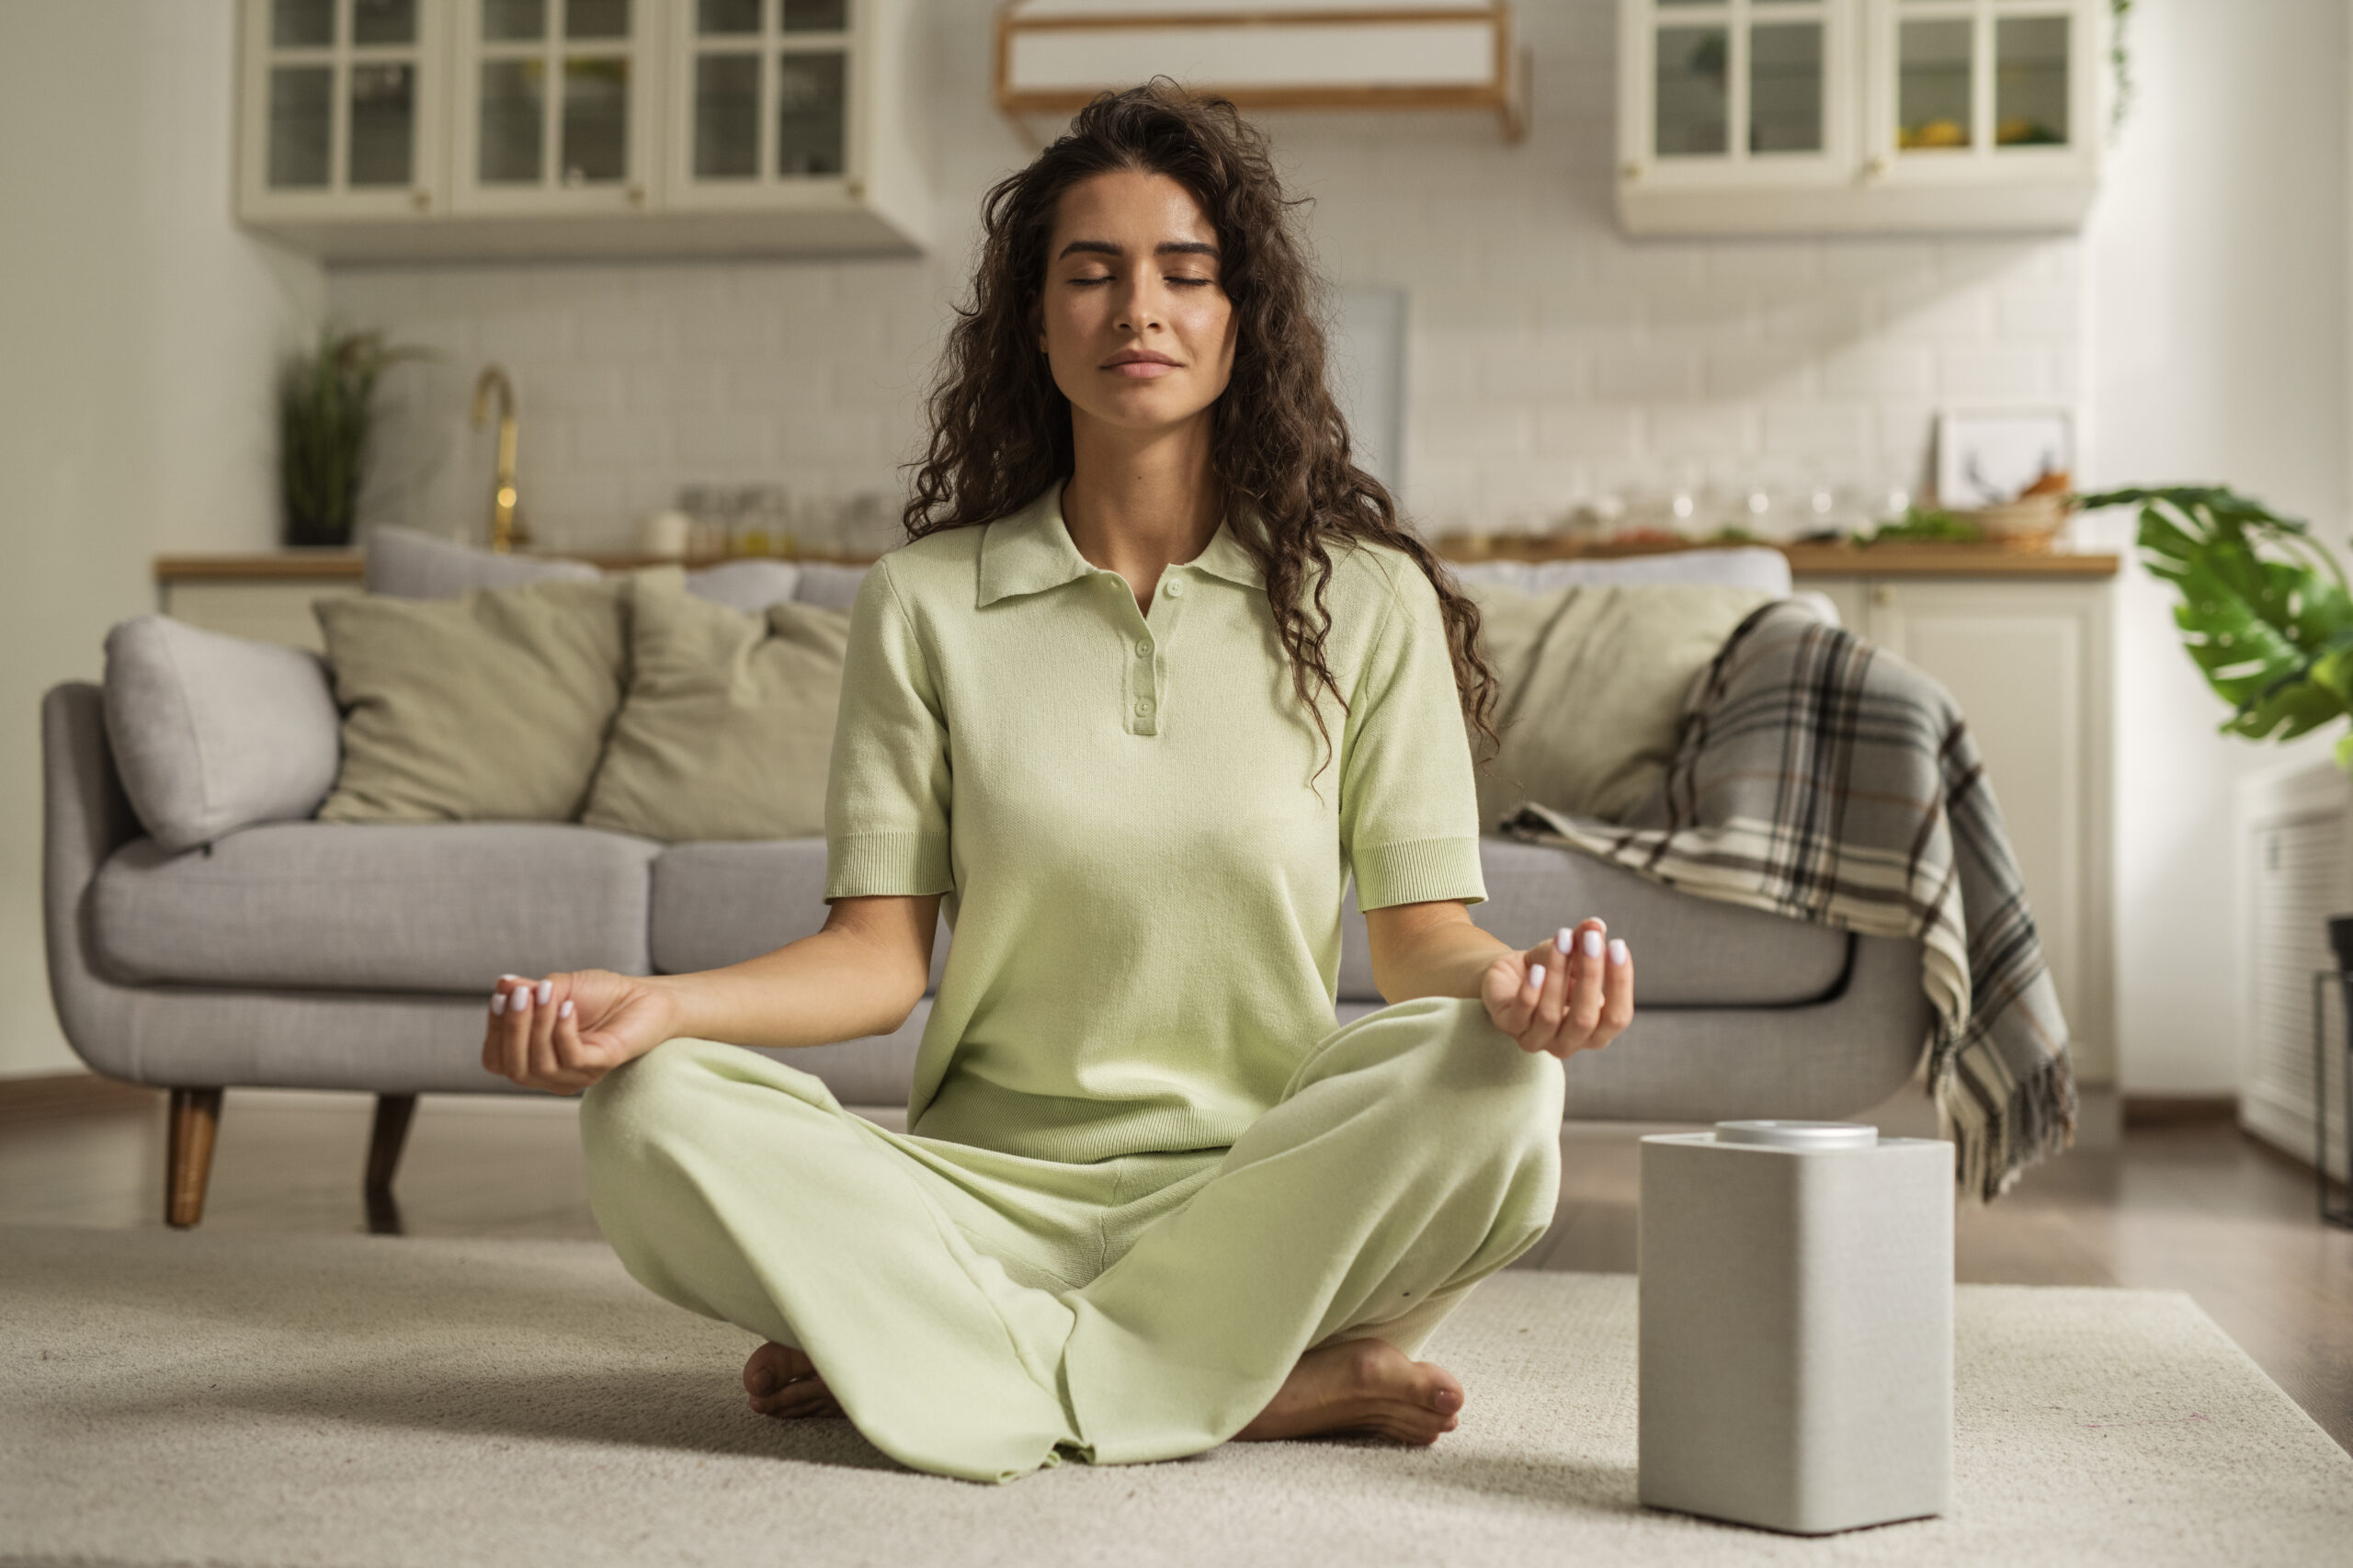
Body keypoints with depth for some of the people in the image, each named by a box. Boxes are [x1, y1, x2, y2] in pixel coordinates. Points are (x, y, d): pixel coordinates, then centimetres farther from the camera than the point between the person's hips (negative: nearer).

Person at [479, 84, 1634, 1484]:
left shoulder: (1363, 600, 5)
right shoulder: (926, 603, 6)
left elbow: (1421, 934, 1)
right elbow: (882, 950, 1)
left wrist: (1509, 984, -23)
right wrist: (658, 1003, -18)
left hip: (1263, 1189, 0)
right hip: (992, 1191, 1)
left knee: (1494, 1087, -31)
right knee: (654, 1116, -26)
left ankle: (959, 1359, -20)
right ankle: (1264, 1387, -25)